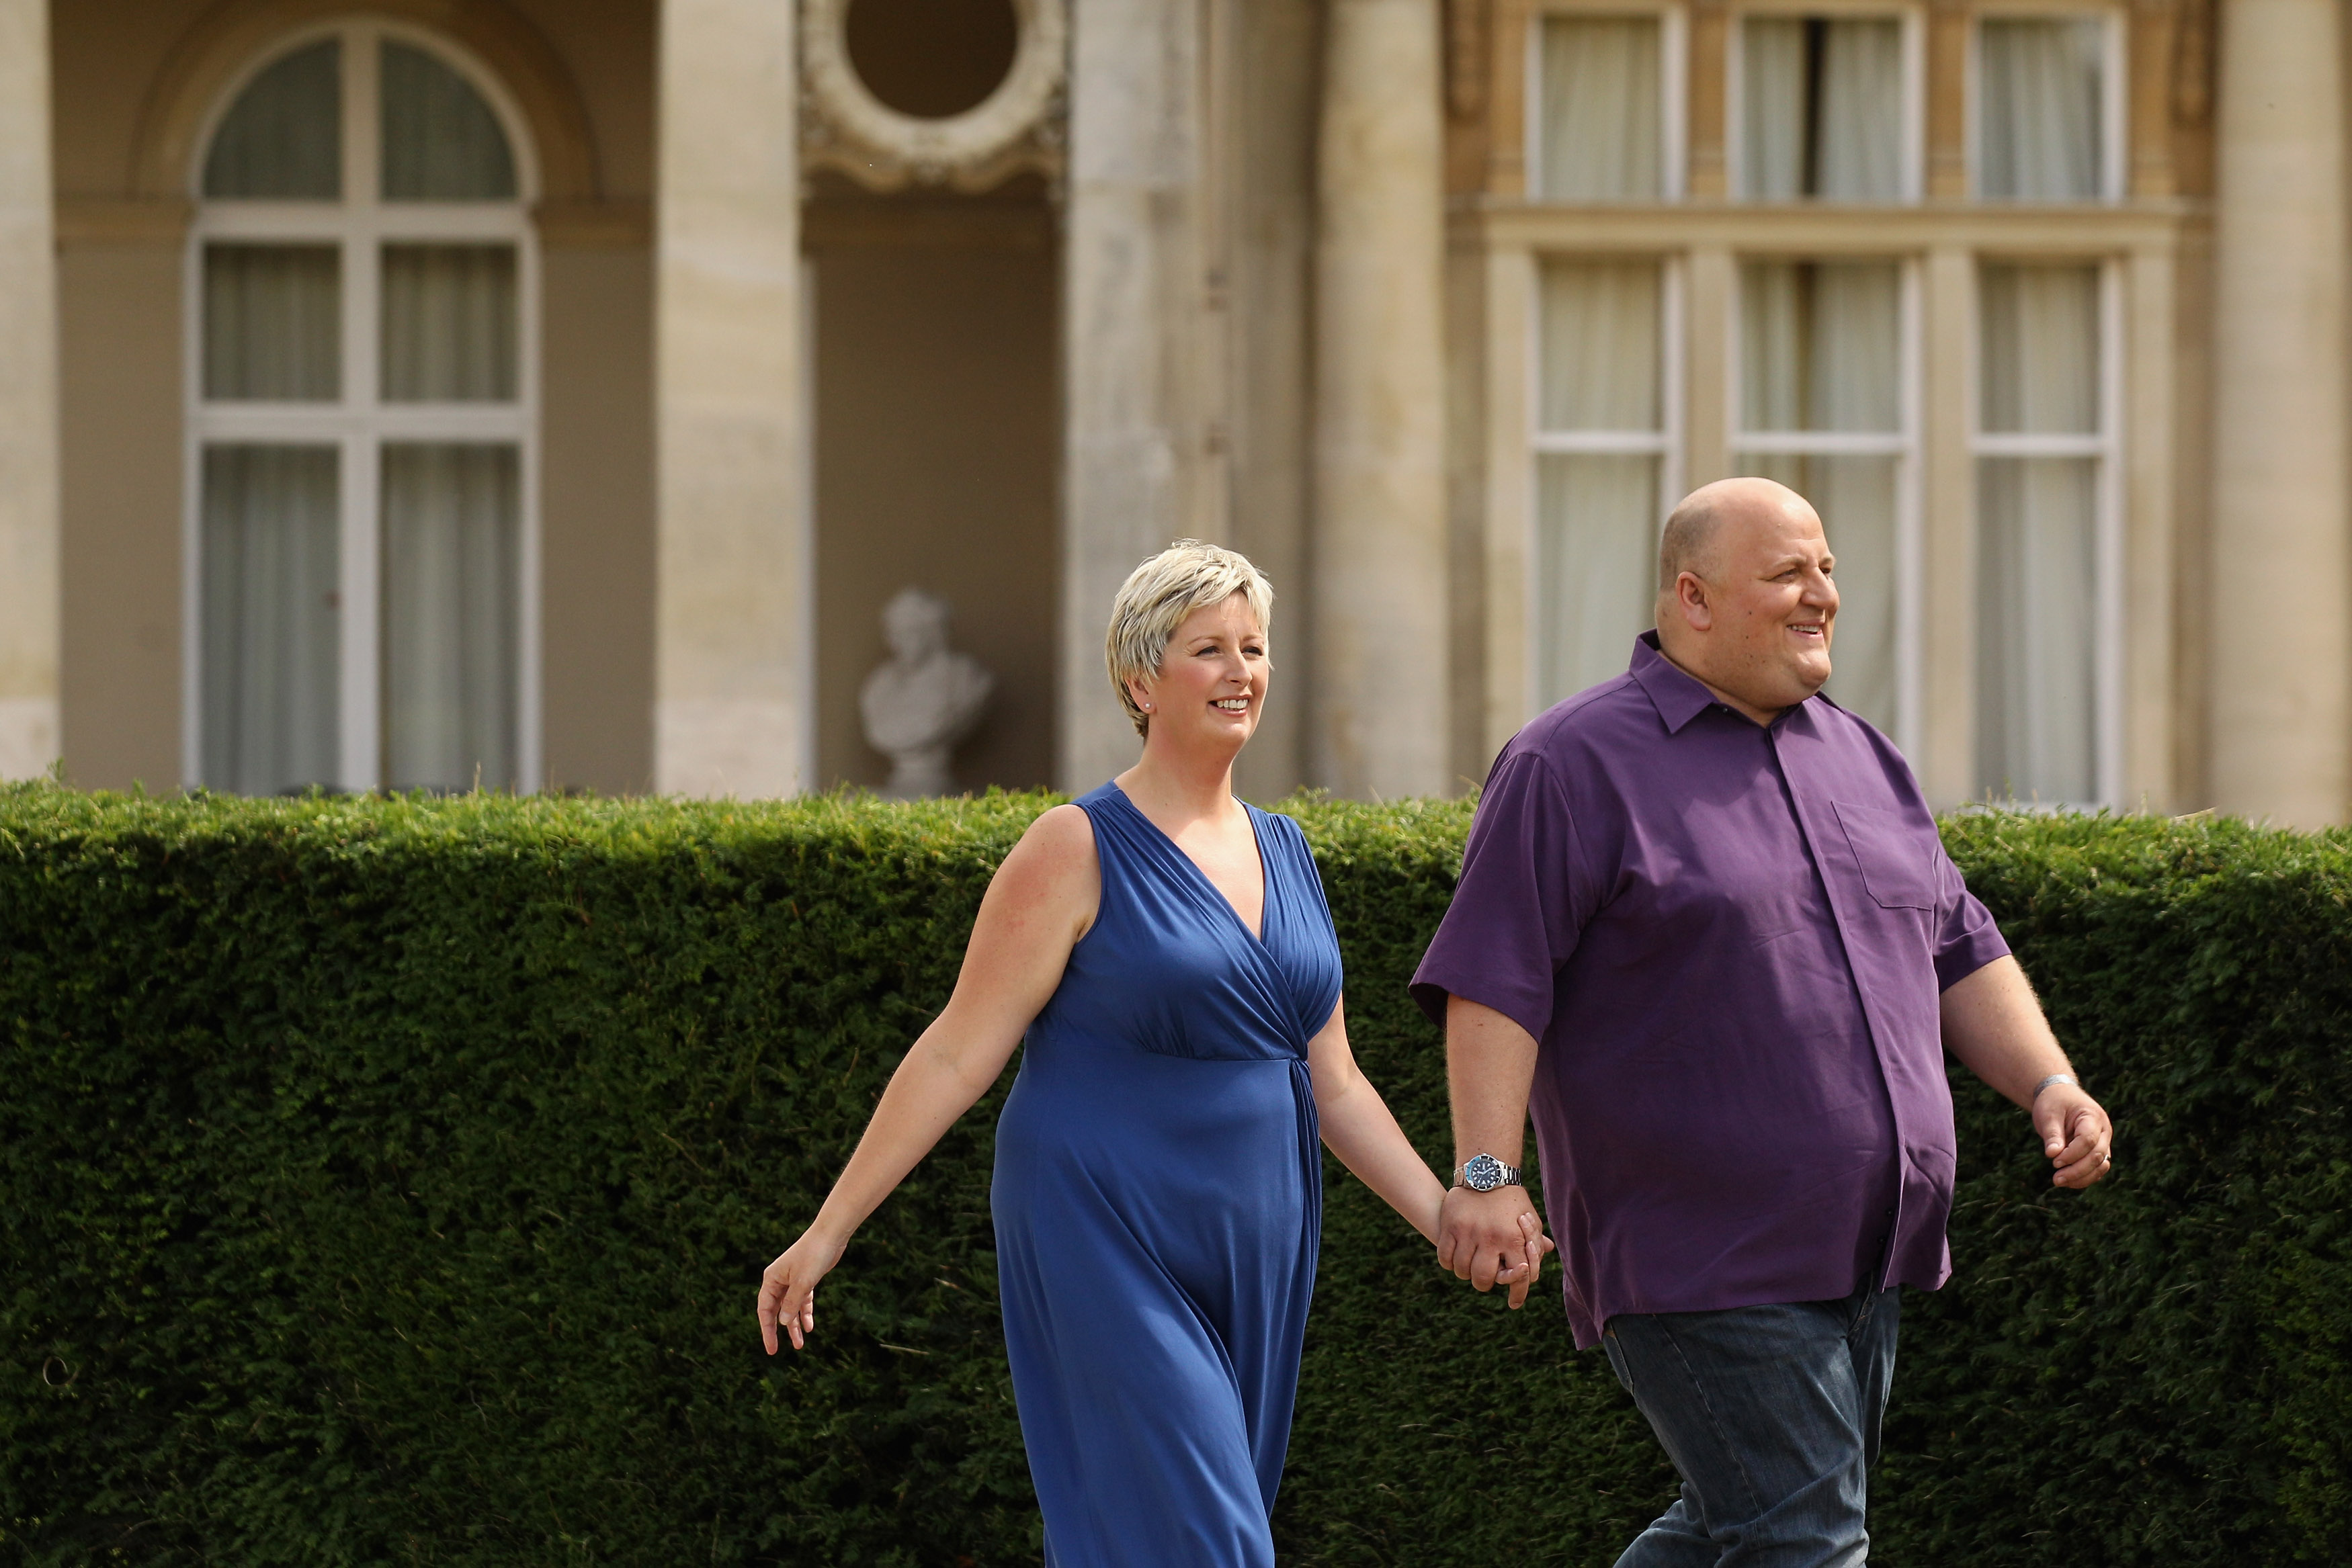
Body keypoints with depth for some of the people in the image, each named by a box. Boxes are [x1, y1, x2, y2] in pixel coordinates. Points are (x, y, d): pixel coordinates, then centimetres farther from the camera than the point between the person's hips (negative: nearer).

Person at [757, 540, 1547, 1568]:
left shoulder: (1283, 854, 12)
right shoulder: (1080, 849, -7)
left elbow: (1333, 1087, 16)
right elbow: (957, 1056, -7)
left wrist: (1453, 1223, 8)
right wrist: (827, 1233, -10)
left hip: (1253, 1256, 7)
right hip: (1107, 1248, -7)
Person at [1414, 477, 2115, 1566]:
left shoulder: (1856, 758, 17)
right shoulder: (1577, 764, -7)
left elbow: (1959, 955, 22)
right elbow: (1494, 982, -12)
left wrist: (2049, 1085, 7)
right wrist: (1487, 1174, -21)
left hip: (1859, 1258, 8)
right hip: (1700, 1262, -8)